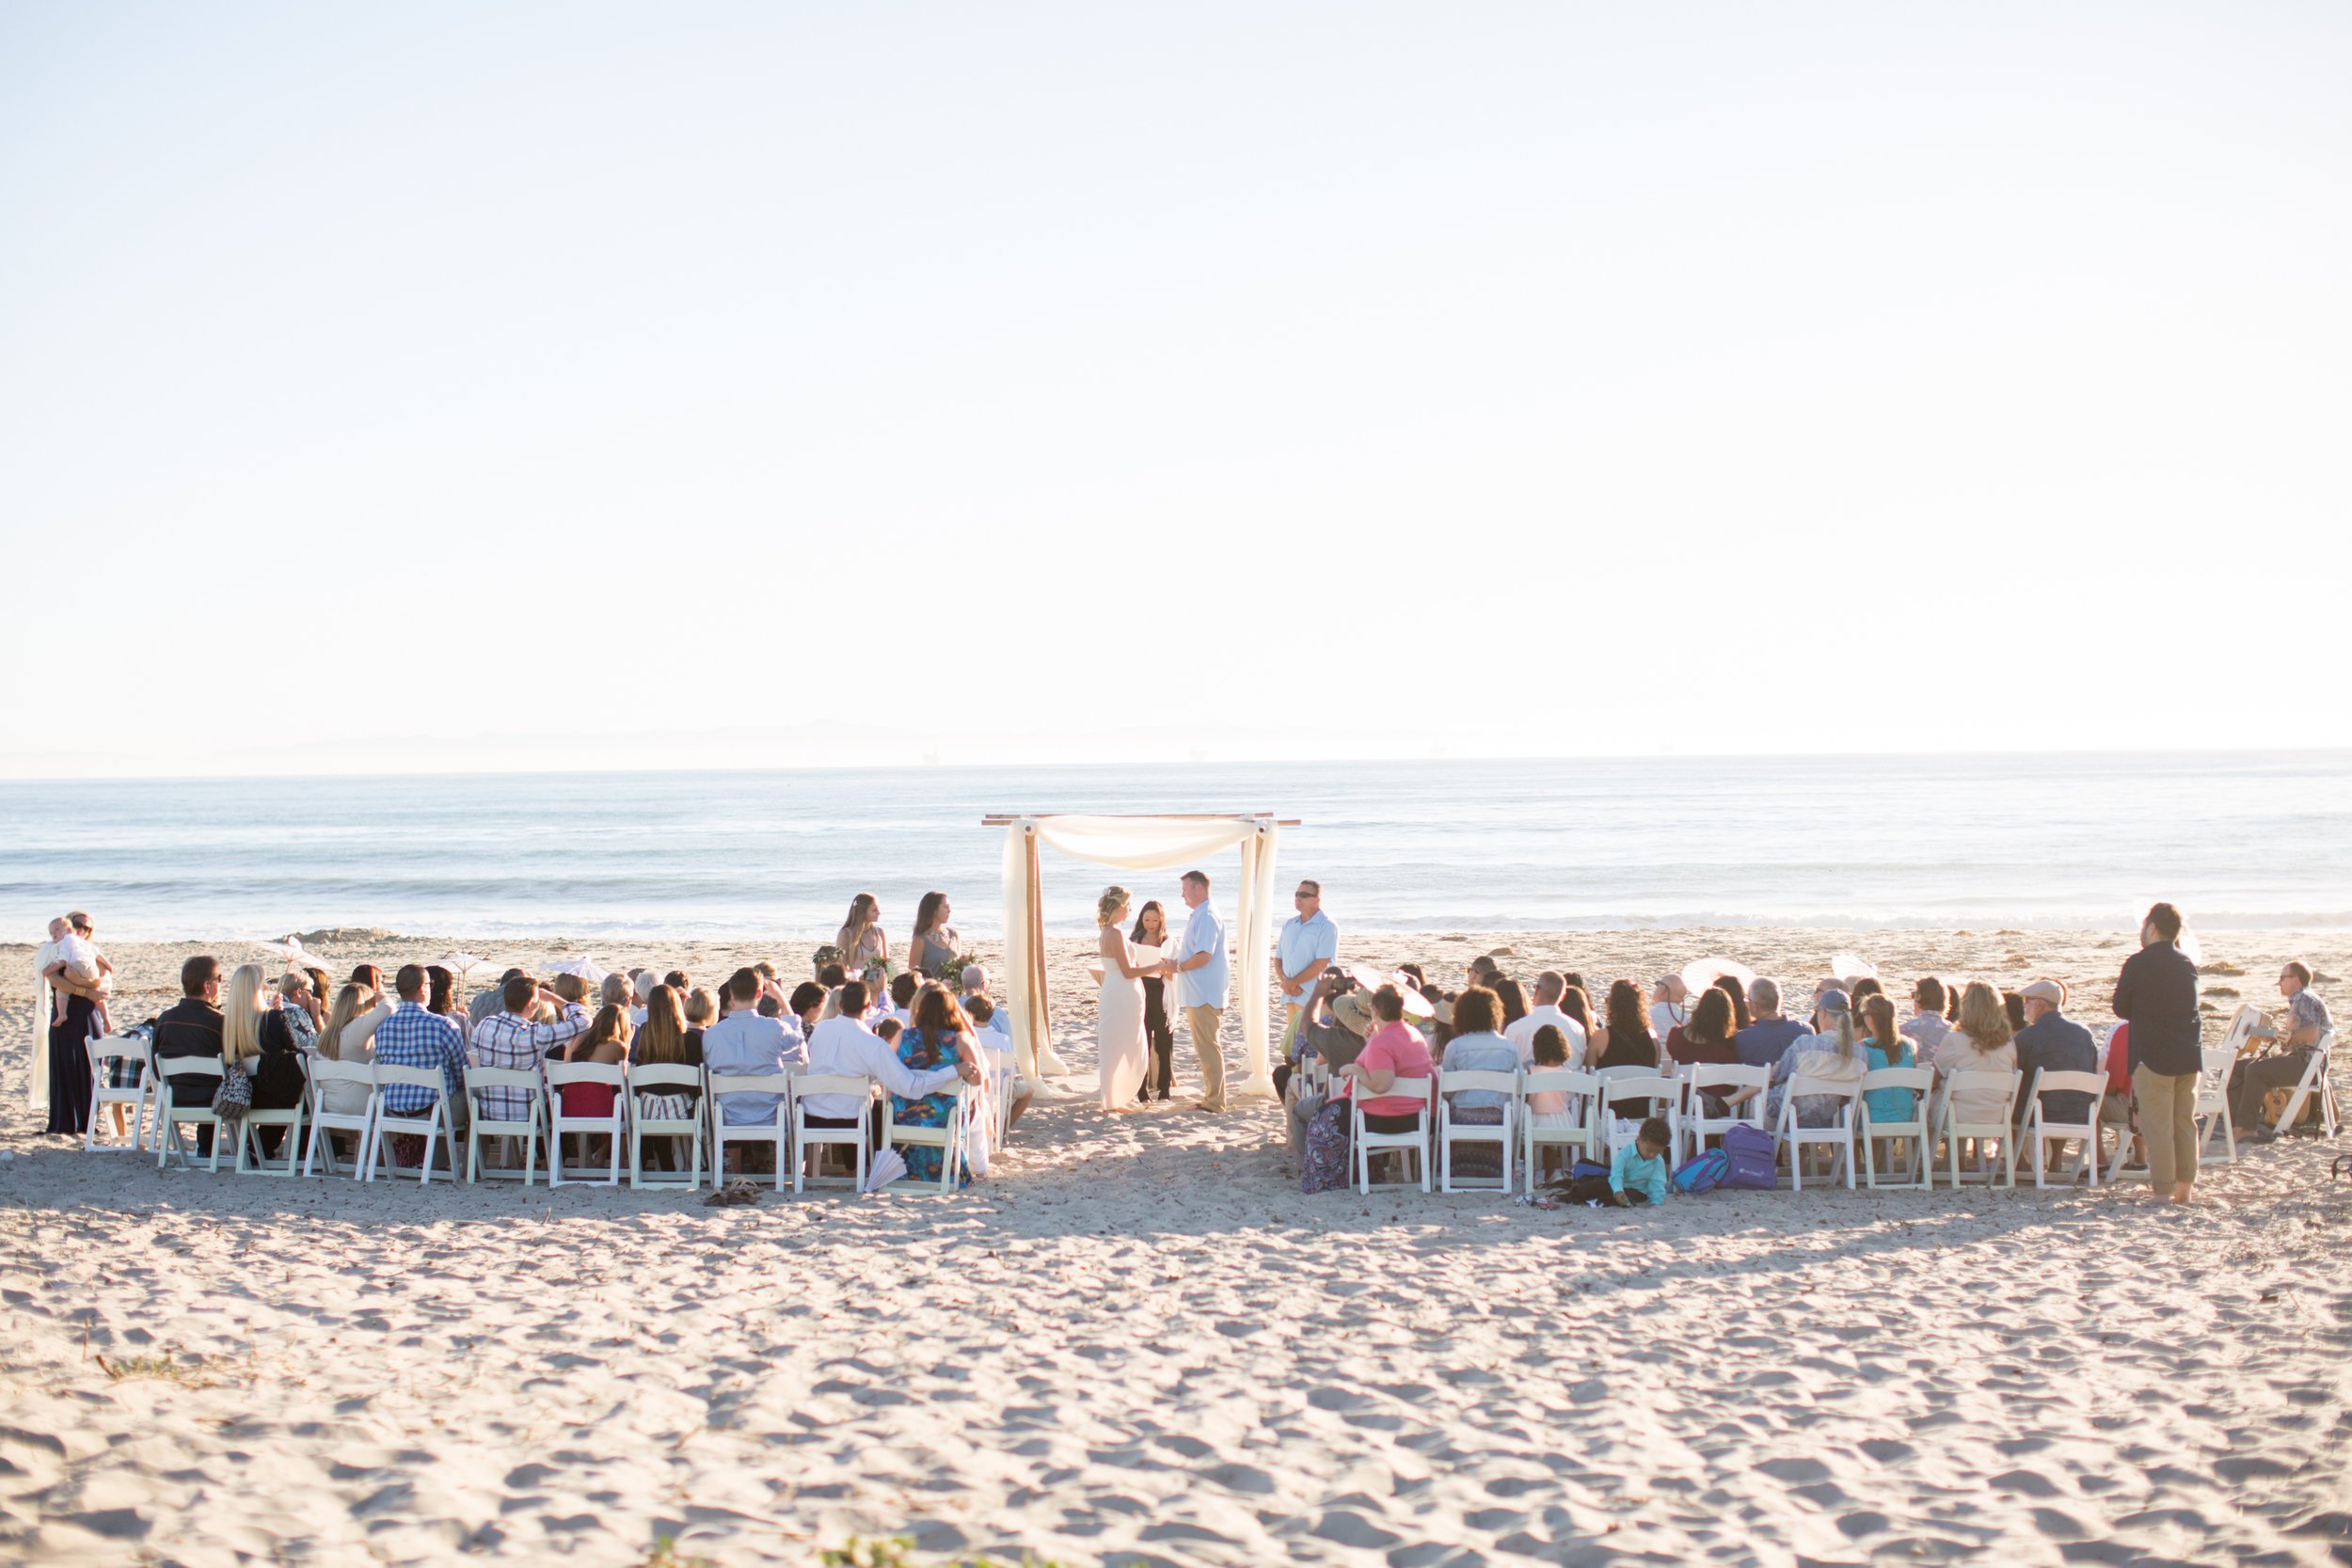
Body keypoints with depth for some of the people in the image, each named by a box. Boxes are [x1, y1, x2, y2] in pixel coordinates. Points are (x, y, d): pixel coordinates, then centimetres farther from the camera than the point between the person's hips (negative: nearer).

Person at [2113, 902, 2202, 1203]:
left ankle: (2163, 1190, -4)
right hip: (2189, 1055, 6)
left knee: (2157, 1125, -3)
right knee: (2185, 1122, 12)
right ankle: (2185, 1186, 15)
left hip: (2154, 1056, -6)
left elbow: (2121, 1009, -2)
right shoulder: (2187, 963, 8)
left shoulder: (2138, 964, -10)